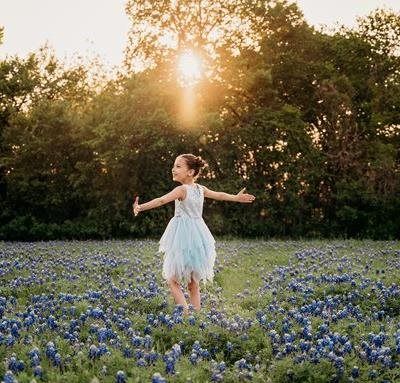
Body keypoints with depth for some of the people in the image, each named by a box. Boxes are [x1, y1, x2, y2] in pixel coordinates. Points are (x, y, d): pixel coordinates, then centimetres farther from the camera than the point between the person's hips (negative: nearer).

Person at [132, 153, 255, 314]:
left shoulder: (182, 189, -14)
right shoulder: (200, 189, 7)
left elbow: (161, 200, -28)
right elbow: (219, 195, 23)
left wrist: (141, 207, -37)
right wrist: (236, 197, 40)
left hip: (184, 238, -7)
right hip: (198, 236, 7)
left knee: (172, 279, 1)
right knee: (193, 283, 14)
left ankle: (186, 313, -11)